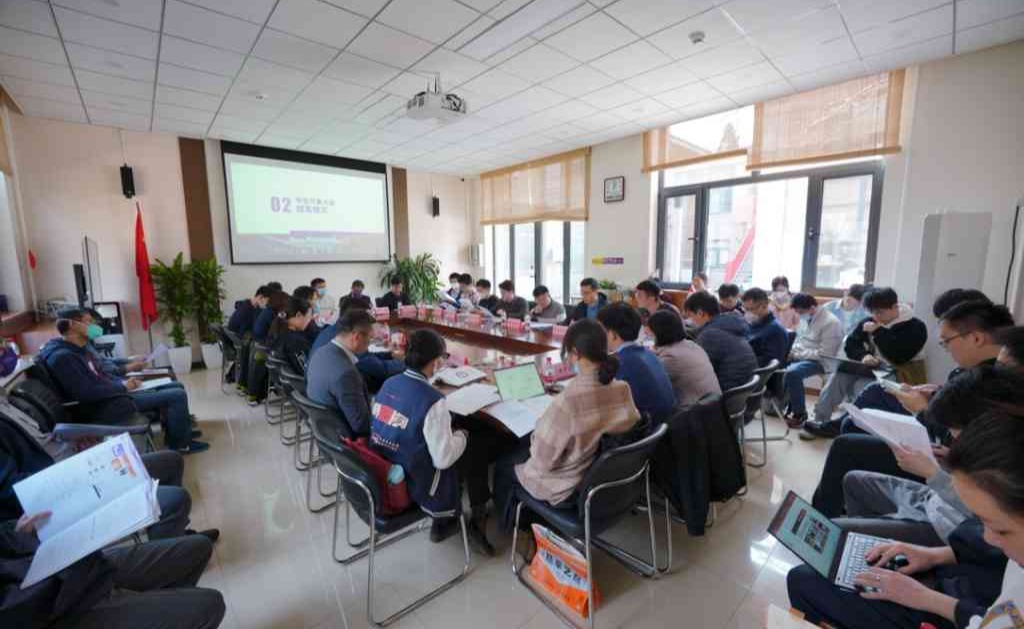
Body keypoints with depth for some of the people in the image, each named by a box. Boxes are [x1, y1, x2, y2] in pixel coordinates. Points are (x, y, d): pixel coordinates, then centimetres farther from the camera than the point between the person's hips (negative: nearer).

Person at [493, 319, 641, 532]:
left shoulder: (567, 402, -36)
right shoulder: (623, 390, -14)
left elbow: (542, 461, -26)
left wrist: (541, 428, -7)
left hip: (568, 490, -6)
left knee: (504, 464, 21)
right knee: (523, 449, 28)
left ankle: (513, 526, 44)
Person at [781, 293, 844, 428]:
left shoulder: (830, 323, -19)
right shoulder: (807, 318, 8)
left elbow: (825, 354, -23)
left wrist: (799, 354, -19)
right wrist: (793, 351, -1)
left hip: (819, 361, -9)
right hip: (801, 356, 9)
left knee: (792, 372, -33)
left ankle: (799, 413, -16)